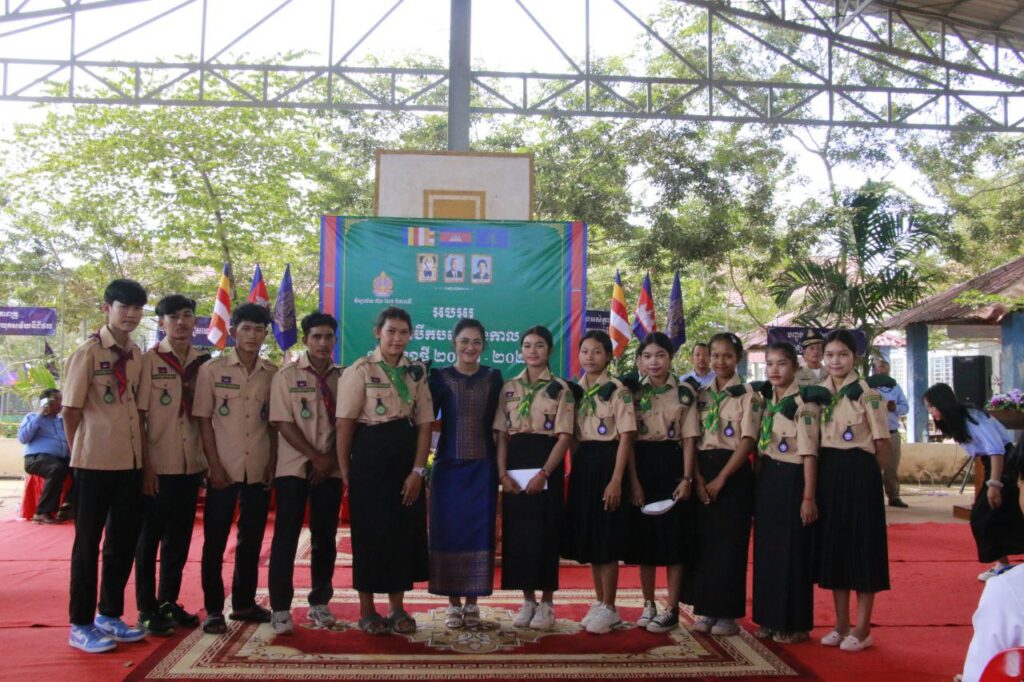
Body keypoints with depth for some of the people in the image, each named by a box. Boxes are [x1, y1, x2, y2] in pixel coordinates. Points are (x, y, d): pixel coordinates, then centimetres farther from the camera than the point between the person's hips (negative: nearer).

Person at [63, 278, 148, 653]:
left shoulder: (137, 355, 9)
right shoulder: (88, 352, -9)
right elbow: (70, 411, -6)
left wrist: (140, 454, 9)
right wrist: (81, 455, -1)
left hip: (131, 462, 6)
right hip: (96, 463, -6)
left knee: (124, 541, 13)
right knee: (88, 542, 3)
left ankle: (110, 615, 27)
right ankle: (80, 625, 14)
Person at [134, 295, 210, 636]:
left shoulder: (203, 362, 7)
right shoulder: (149, 360, -6)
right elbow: (138, 415, -8)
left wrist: (209, 458, 8)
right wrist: (145, 464, -12)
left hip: (191, 463, 5)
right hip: (158, 464, -5)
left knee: (180, 537, 13)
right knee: (149, 536, 5)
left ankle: (169, 602, 26)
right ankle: (146, 609, 15)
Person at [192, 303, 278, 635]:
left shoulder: (273, 374, 5)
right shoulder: (212, 369, -1)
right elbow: (204, 419, -3)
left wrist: (273, 463, 2)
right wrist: (215, 465, -8)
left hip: (259, 470, 3)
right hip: (224, 469, -2)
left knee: (251, 540, 11)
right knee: (215, 541, 2)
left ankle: (244, 603, 24)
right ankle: (213, 609, 13)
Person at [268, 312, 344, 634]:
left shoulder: (343, 377, 4)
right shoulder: (286, 376, -2)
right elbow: (283, 423, -8)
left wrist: (331, 459, -8)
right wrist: (316, 457, -13)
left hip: (330, 470, 3)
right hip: (294, 468, -2)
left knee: (325, 537, 9)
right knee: (286, 537, -1)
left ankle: (319, 603, 21)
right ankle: (280, 609, 7)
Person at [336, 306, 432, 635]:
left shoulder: (417, 372, 7)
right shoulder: (360, 370, -5)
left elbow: (425, 423, 4)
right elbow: (345, 424, -7)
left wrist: (418, 470, -4)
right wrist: (345, 471, -8)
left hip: (407, 459, 4)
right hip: (370, 457, -4)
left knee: (405, 531, 8)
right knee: (370, 532, 2)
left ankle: (398, 608, 22)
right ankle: (367, 611, 17)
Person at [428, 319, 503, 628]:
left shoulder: (493, 378, 5)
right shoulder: (439, 377, 1)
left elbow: (499, 424, 8)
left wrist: (501, 466, 2)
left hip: (482, 467, 1)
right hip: (449, 466, -1)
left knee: (479, 533, 4)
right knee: (448, 533, 2)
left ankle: (472, 603, 15)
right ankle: (453, 603, 14)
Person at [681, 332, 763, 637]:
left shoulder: (748, 395, -3)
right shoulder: (701, 395, 9)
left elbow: (747, 441, -10)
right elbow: (691, 439, 4)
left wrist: (721, 478, -14)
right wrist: (698, 479, -8)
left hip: (733, 472, -4)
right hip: (702, 471, 4)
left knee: (730, 542, 0)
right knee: (703, 540, 7)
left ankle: (728, 613, 10)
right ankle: (707, 609, 17)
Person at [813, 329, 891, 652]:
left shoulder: (867, 392, -8)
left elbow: (882, 444, -5)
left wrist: (865, 474, 1)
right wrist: (822, 475, 5)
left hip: (859, 473, -5)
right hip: (827, 472, 6)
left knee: (861, 545, 1)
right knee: (833, 544, 10)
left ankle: (862, 629, 12)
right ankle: (841, 624, 22)